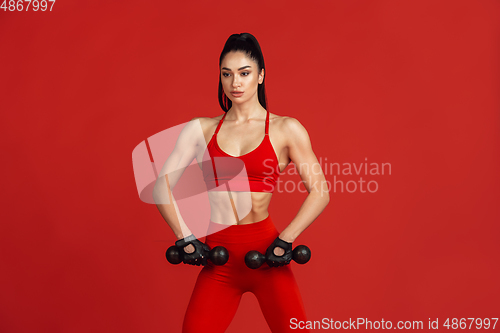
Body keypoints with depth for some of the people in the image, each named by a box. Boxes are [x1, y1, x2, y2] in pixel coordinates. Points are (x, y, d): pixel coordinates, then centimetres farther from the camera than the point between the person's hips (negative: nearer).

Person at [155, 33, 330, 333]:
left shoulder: (286, 129, 1)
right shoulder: (203, 129, 7)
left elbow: (320, 192, -2)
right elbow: (162, 185, 6)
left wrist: (285, 240, -11)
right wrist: (185, 238, -4)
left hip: (265, 251, -2)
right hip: (218, 253, 2)